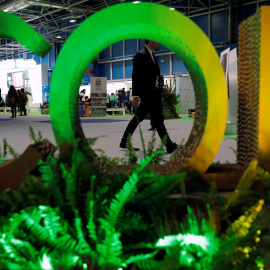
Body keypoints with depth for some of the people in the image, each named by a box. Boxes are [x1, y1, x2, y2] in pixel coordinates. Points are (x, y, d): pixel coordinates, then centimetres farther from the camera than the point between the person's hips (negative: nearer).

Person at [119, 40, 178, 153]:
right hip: (147, 93, -10)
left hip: (153, 92, 10)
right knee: (158, 119, -5)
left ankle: (125, 142, 19)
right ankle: (169, 146, 1)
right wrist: (135, 95, -22)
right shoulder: (141, 55, -14)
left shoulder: (150, 55, 16)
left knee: (139, 117, 12)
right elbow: (136, 76, -18)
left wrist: (161, 86, 15)